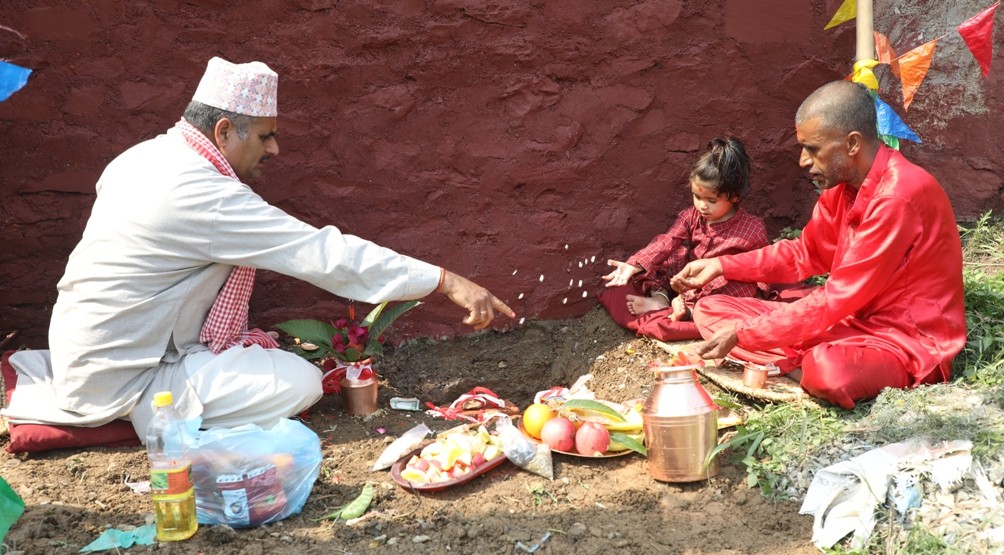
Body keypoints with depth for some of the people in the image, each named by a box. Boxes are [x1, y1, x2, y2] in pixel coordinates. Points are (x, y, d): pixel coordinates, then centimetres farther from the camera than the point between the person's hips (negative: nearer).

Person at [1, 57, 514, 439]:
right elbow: (324, 254, -28)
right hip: (120, 377, -9)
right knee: (301, 382, -15)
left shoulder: (148, 155, 3)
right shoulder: (202, 195, -25)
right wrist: (447, 282, -25)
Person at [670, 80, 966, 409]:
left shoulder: (899, 197, -24)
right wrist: (722, 266, 5)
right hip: (854, 322, 8)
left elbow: (838, 300, -24)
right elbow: (806, 253, 17)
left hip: (909, 342, -8)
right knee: (710, 310, 1)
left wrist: (743, 334, -21)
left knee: (829, 369, -44)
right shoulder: (842, 186, 2)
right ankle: (809, 370, -15)